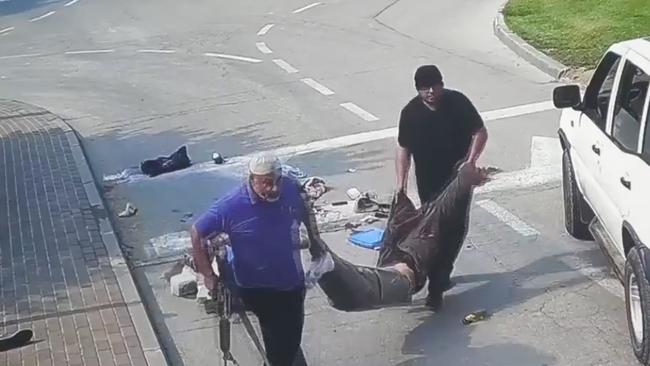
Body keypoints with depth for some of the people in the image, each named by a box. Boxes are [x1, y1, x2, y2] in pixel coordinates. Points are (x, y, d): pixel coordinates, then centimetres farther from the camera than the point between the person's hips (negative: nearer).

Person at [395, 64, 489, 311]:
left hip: (458, 177, 0)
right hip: (429, 182, 1)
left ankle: (441, 275, 12)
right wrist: (401, 183, -10)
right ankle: (437, 284, 10)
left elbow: (480, 132, -6)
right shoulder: (410, 112, -8)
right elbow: (403, 149, -2)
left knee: (456, 227, -3)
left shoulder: (457, 102, -12)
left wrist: (471, 160, -22)